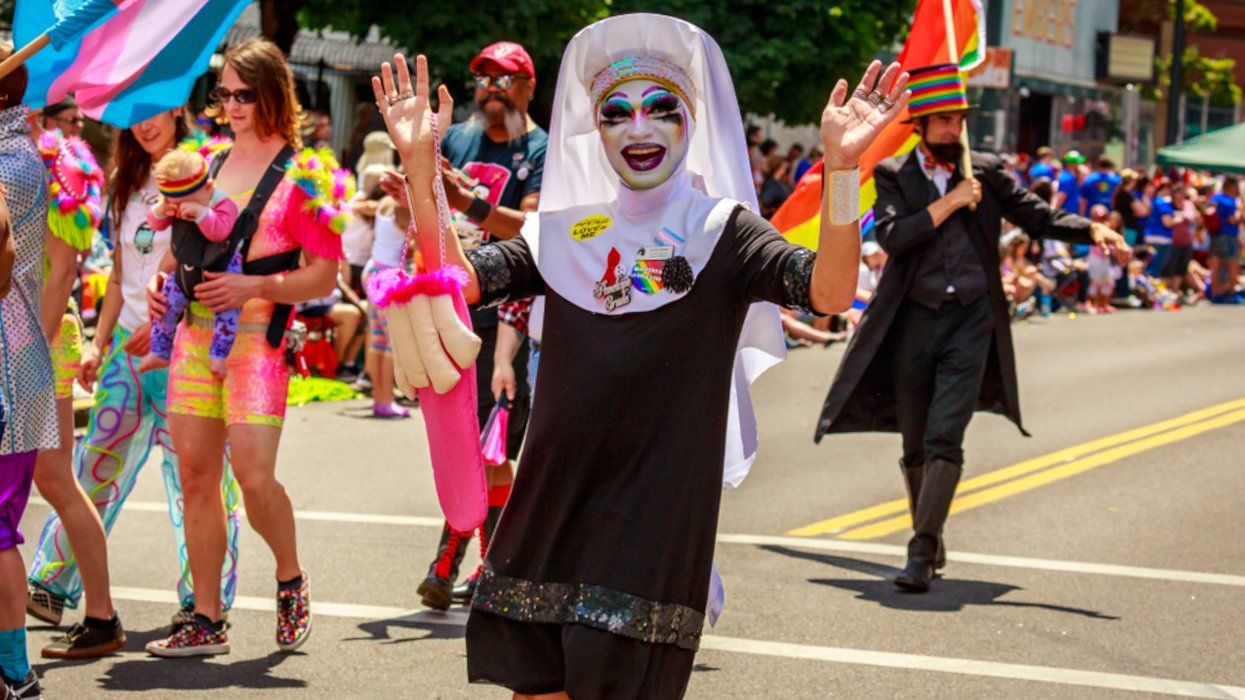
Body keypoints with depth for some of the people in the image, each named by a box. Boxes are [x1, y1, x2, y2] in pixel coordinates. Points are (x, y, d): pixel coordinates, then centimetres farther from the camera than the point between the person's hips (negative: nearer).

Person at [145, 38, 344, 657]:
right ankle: (207, 622, 11)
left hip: (258, 334, -6)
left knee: (253, 473, -16)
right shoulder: (207, 161, 14)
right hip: (195, 330, 6)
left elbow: (323, 278, -5)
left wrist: (253, 287, -17)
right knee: (195, 476, 3)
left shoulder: (305, 174, -2)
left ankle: (291, 580, 12)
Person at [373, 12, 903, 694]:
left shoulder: (723, 230, -2)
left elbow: (828, 291, -18)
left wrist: (841, 169, -31)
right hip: (552, 500, 4)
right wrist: (419, 162, -8)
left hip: (658, 505, -4)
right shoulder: (565, 231, 11)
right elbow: (456, 278, 1)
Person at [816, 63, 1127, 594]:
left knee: (944, 440, -13)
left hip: (972, 319, -1)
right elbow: (891, 236, -11)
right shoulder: (893, 175, 4)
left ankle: (922, 554, -14)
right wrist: (950, 202, -12)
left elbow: (1038, 217, 9)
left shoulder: (985, 172, 8)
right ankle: (929, 542, 28)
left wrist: (1091, 231, -7)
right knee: (915, 447, 9)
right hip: (914, 321, 1)